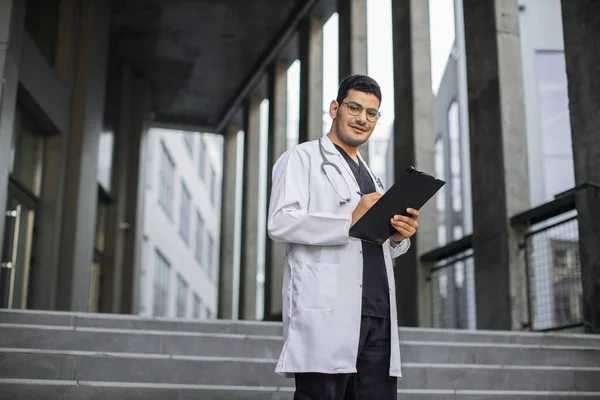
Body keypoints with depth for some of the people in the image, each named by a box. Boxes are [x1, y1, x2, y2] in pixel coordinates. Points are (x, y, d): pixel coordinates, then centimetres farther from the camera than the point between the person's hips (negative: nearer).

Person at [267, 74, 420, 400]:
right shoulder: (302, 158, 7)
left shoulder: (371, 177, 29)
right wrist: (351, 221, -17)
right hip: (327, 313, -6)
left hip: (378, 315, 7)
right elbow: (280, 223, -8)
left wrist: (398, 237, 6)